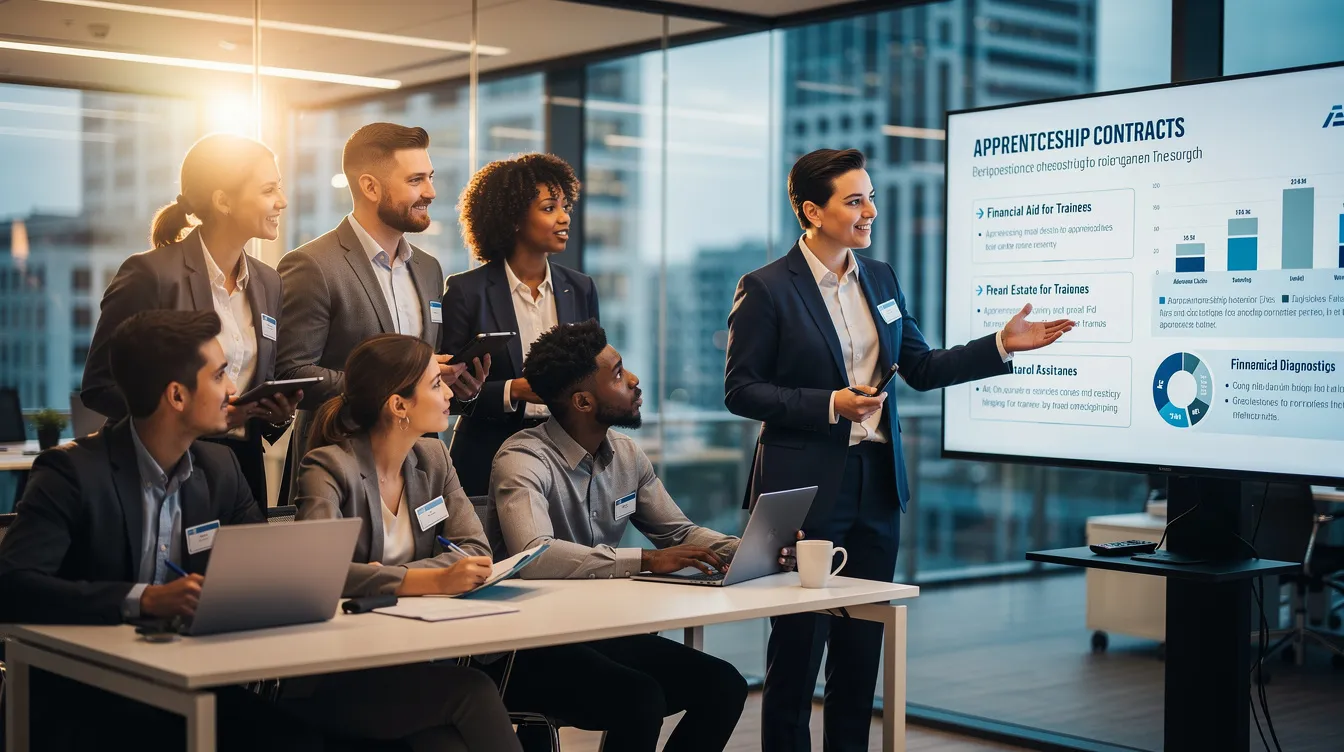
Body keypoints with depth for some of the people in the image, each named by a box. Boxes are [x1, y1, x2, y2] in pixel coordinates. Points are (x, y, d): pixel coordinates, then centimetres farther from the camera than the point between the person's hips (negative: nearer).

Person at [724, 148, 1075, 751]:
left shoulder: (880, 279, 9)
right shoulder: (766, 288, -9)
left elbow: (921, 368, 11)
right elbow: (740, 390, -10)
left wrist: (1004, 344, 1)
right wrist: (830, 404, -19)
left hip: (876, 483, 6)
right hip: (805, 486, -6)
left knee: (862, 646, 11)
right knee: (798, 644, 2)